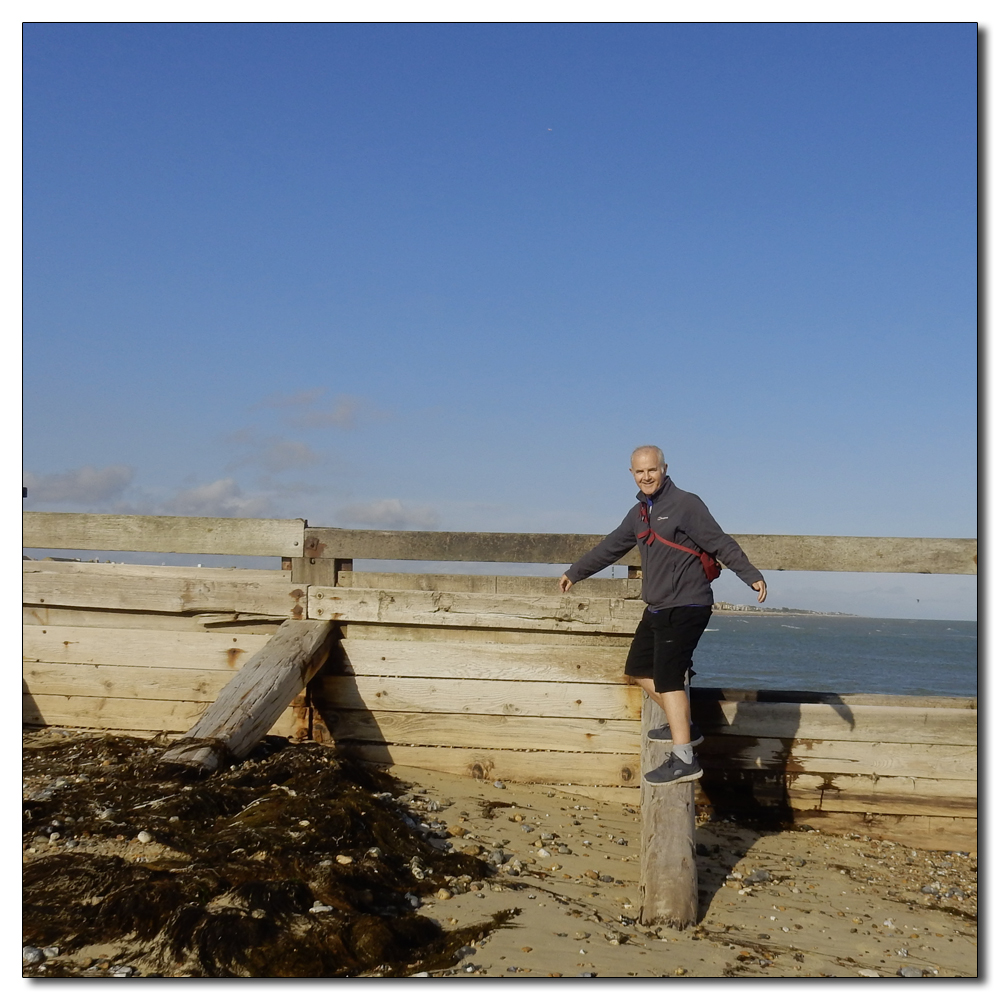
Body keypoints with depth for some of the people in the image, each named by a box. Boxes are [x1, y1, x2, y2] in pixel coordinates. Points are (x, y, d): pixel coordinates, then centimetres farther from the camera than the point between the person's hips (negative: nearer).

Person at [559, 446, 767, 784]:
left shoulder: (686, 504, -10)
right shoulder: (638, 514, 14)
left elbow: (722, 544, -13)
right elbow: (610, 547, 26)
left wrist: (751, 575, -24)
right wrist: (575, 572, 35)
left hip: (686, 607, -9)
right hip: (657, 608, 9)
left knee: (667, 677, -16)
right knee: (638, 669, 15)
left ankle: (684, 759, -16)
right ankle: (683, 726, 28)